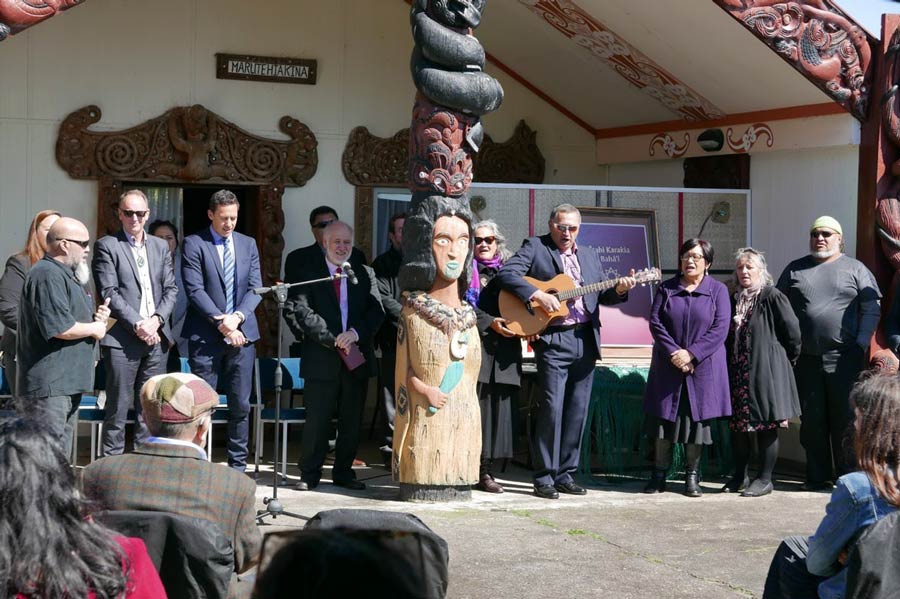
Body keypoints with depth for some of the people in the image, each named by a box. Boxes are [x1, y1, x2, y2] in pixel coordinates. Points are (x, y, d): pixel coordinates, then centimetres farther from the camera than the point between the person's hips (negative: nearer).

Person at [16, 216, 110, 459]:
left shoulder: (67, 275, 19)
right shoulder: (48, 276, -16)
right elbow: (60, 328, -24)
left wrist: (97, 317, 9)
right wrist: (93, 329, -8)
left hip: (68, 384, 11)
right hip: (48, 385, -11)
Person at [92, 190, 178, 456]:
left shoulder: (160, 247, 16)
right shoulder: (107, 246, 0)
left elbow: (171, 289, 12)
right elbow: (109, 293, -8)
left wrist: (156, 320, -5)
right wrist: (137, 324, -15)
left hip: (156, 337, 5)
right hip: (122, 339, -5)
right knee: (118, 407, -3)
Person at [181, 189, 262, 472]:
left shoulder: (248, 244, 12)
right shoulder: (194, 244, -1)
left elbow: (255, 286, 5)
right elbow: (195, 290, -9)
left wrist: (237, 317, -11)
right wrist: (221, 322, -15)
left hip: (242, 333, 4)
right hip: (206, 335, -4)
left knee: (241, 404, 6)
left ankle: (238, 465, 13)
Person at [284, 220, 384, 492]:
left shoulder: (364, 275, 12)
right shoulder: (309, 274, 3)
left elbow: (376, 311, 4)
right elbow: (300, 312, -8)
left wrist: (355, 333, -14)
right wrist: (332, 340, -15)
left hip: (356, 358, 3)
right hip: (322, 359, -3)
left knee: (351, 421, 9)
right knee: (317, 420, -1)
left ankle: (343, 472, 19)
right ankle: (309, 474, 8)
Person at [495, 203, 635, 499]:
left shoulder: (589, 256, 19)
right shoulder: (535, 247, 3)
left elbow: (602, 296, 19)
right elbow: (506, 273, -10)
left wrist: (619, 290, -2)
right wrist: (538, 295, -19)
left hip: (586, 340, 5)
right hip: (553, 340, -5)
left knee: (577, 411, 6)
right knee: (551, 408, -9)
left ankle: (565, 474, 14)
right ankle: (544, 478, -2)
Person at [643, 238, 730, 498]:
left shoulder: (718, 291, 4)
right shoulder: (666, 288, 9)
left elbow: (720, 328, -6)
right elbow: (655, 322, 0)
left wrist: (691, 354, -14)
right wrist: (674, 353, -12)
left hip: (703, 368, -1)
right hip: (668, 366, 1)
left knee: (696, 418, 1)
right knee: (664, 417, 2)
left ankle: (692, 476, 9)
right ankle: (659, 474, 9)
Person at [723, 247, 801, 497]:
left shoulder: (772, 297, -8)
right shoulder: (733, 299, 12)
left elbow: (792, 331, -8)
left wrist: (788, 357, 2)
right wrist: (728, 360, 15)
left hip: (764, 371, -6)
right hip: (737, 371, 6)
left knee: (766, 426, 0)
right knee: (737, 424, 9)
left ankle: (765, 479, 6)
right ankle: (740, 476, 20)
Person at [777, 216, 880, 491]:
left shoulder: (855, 269, 7)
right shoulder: (794, 270, 13)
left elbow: (871, 308, 4)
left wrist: (862, 342, -7)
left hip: (844, 358, -2)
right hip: (806, 358, 2)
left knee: (845, 417, 0)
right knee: (811, 420, 6)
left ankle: (848, 475, 8)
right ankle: (817, 475, 14)